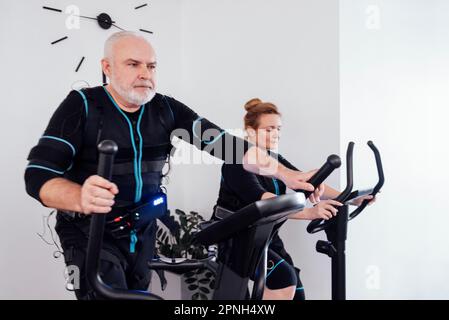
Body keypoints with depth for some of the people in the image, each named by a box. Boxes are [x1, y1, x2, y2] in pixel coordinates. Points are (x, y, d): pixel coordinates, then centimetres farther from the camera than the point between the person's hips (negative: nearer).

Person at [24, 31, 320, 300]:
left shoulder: (166, 109, -3)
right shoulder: (82, 105, -13)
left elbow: (222, 141, -8)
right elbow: (39, 174, -20)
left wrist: (286, 174, -18)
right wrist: (81, 198, -42)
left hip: (142, 232, 4)